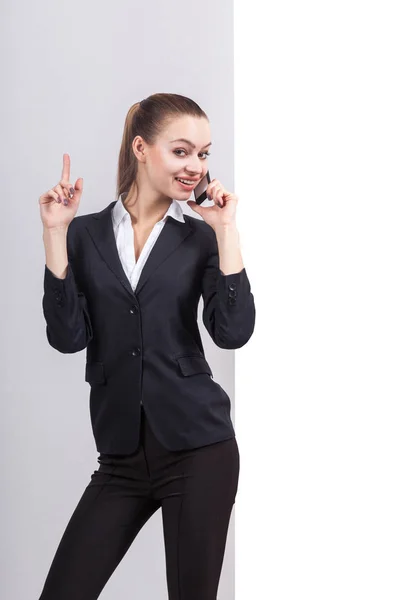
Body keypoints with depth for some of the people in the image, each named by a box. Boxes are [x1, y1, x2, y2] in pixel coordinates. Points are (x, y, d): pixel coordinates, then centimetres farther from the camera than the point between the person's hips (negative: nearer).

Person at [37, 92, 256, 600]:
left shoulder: (201, 237, 3)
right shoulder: (86, 234, 4)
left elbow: (233, 331, -10)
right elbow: (68, 337, -7)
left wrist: (226, 230, -11)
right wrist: (55, 233, -11)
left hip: (197, 446, -1)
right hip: (122, 453, 1)